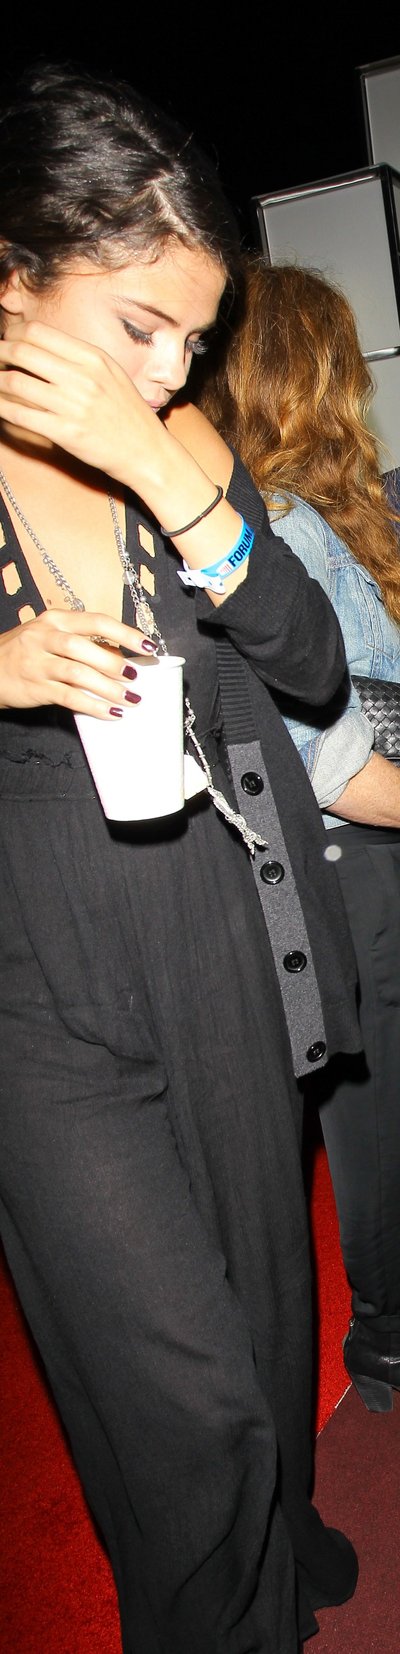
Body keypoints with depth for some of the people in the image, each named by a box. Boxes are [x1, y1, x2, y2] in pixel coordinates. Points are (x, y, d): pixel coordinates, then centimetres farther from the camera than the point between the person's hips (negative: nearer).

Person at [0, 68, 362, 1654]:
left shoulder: (178, 451, 3)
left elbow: (314, 665, -5)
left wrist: (173, 477, -18)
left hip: (226, 953, 5)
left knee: (265, 1301, 22)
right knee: (185, 1390, 1)